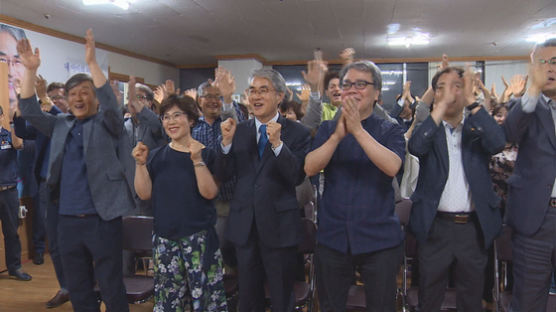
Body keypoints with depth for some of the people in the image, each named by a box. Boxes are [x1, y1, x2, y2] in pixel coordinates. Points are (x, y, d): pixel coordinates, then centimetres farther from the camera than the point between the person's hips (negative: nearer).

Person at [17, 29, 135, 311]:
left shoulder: (107, 123, 0)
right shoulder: (60, 125, 12)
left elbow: (111, 102, -18)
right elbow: (29, 111, 4)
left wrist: (92, 62, -26)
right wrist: (30, 69, -6)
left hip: (103, 218, -4)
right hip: (68, 220, 5)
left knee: (111, 288, 3)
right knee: (78, 289, 15)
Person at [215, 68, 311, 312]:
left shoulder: (297, 132, -7)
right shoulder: (238, 130, 4)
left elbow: (297, 177, -16)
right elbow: (223, 175, -1)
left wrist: (277, 143, -27)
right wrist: (227, 141, -15)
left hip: (279, 225, -3)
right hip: (244, 225, 4)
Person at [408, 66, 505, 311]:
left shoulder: (477, 127, 5)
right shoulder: (429, 128, 2)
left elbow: (497, 143, -17)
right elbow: (416, 147, -20)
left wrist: (471, 100, -17)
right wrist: (443, 104, -21)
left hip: (474, 227, 1)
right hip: (435, 227, -1)